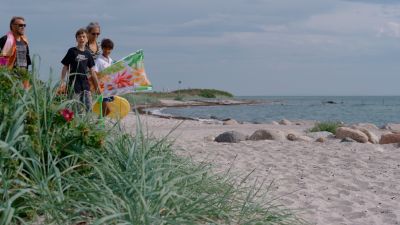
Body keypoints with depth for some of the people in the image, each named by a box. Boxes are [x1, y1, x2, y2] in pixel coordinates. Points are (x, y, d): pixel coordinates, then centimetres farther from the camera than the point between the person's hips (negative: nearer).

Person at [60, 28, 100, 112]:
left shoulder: (87, 54, 10)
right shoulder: (72, 51, -2)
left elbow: (92, 71, 14)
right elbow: (65, 67, 0)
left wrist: (97, 86, 15)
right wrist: (62, 82, -8)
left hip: (85, 84, 4)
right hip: (74, 84, -4)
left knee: (88, 107, 2)